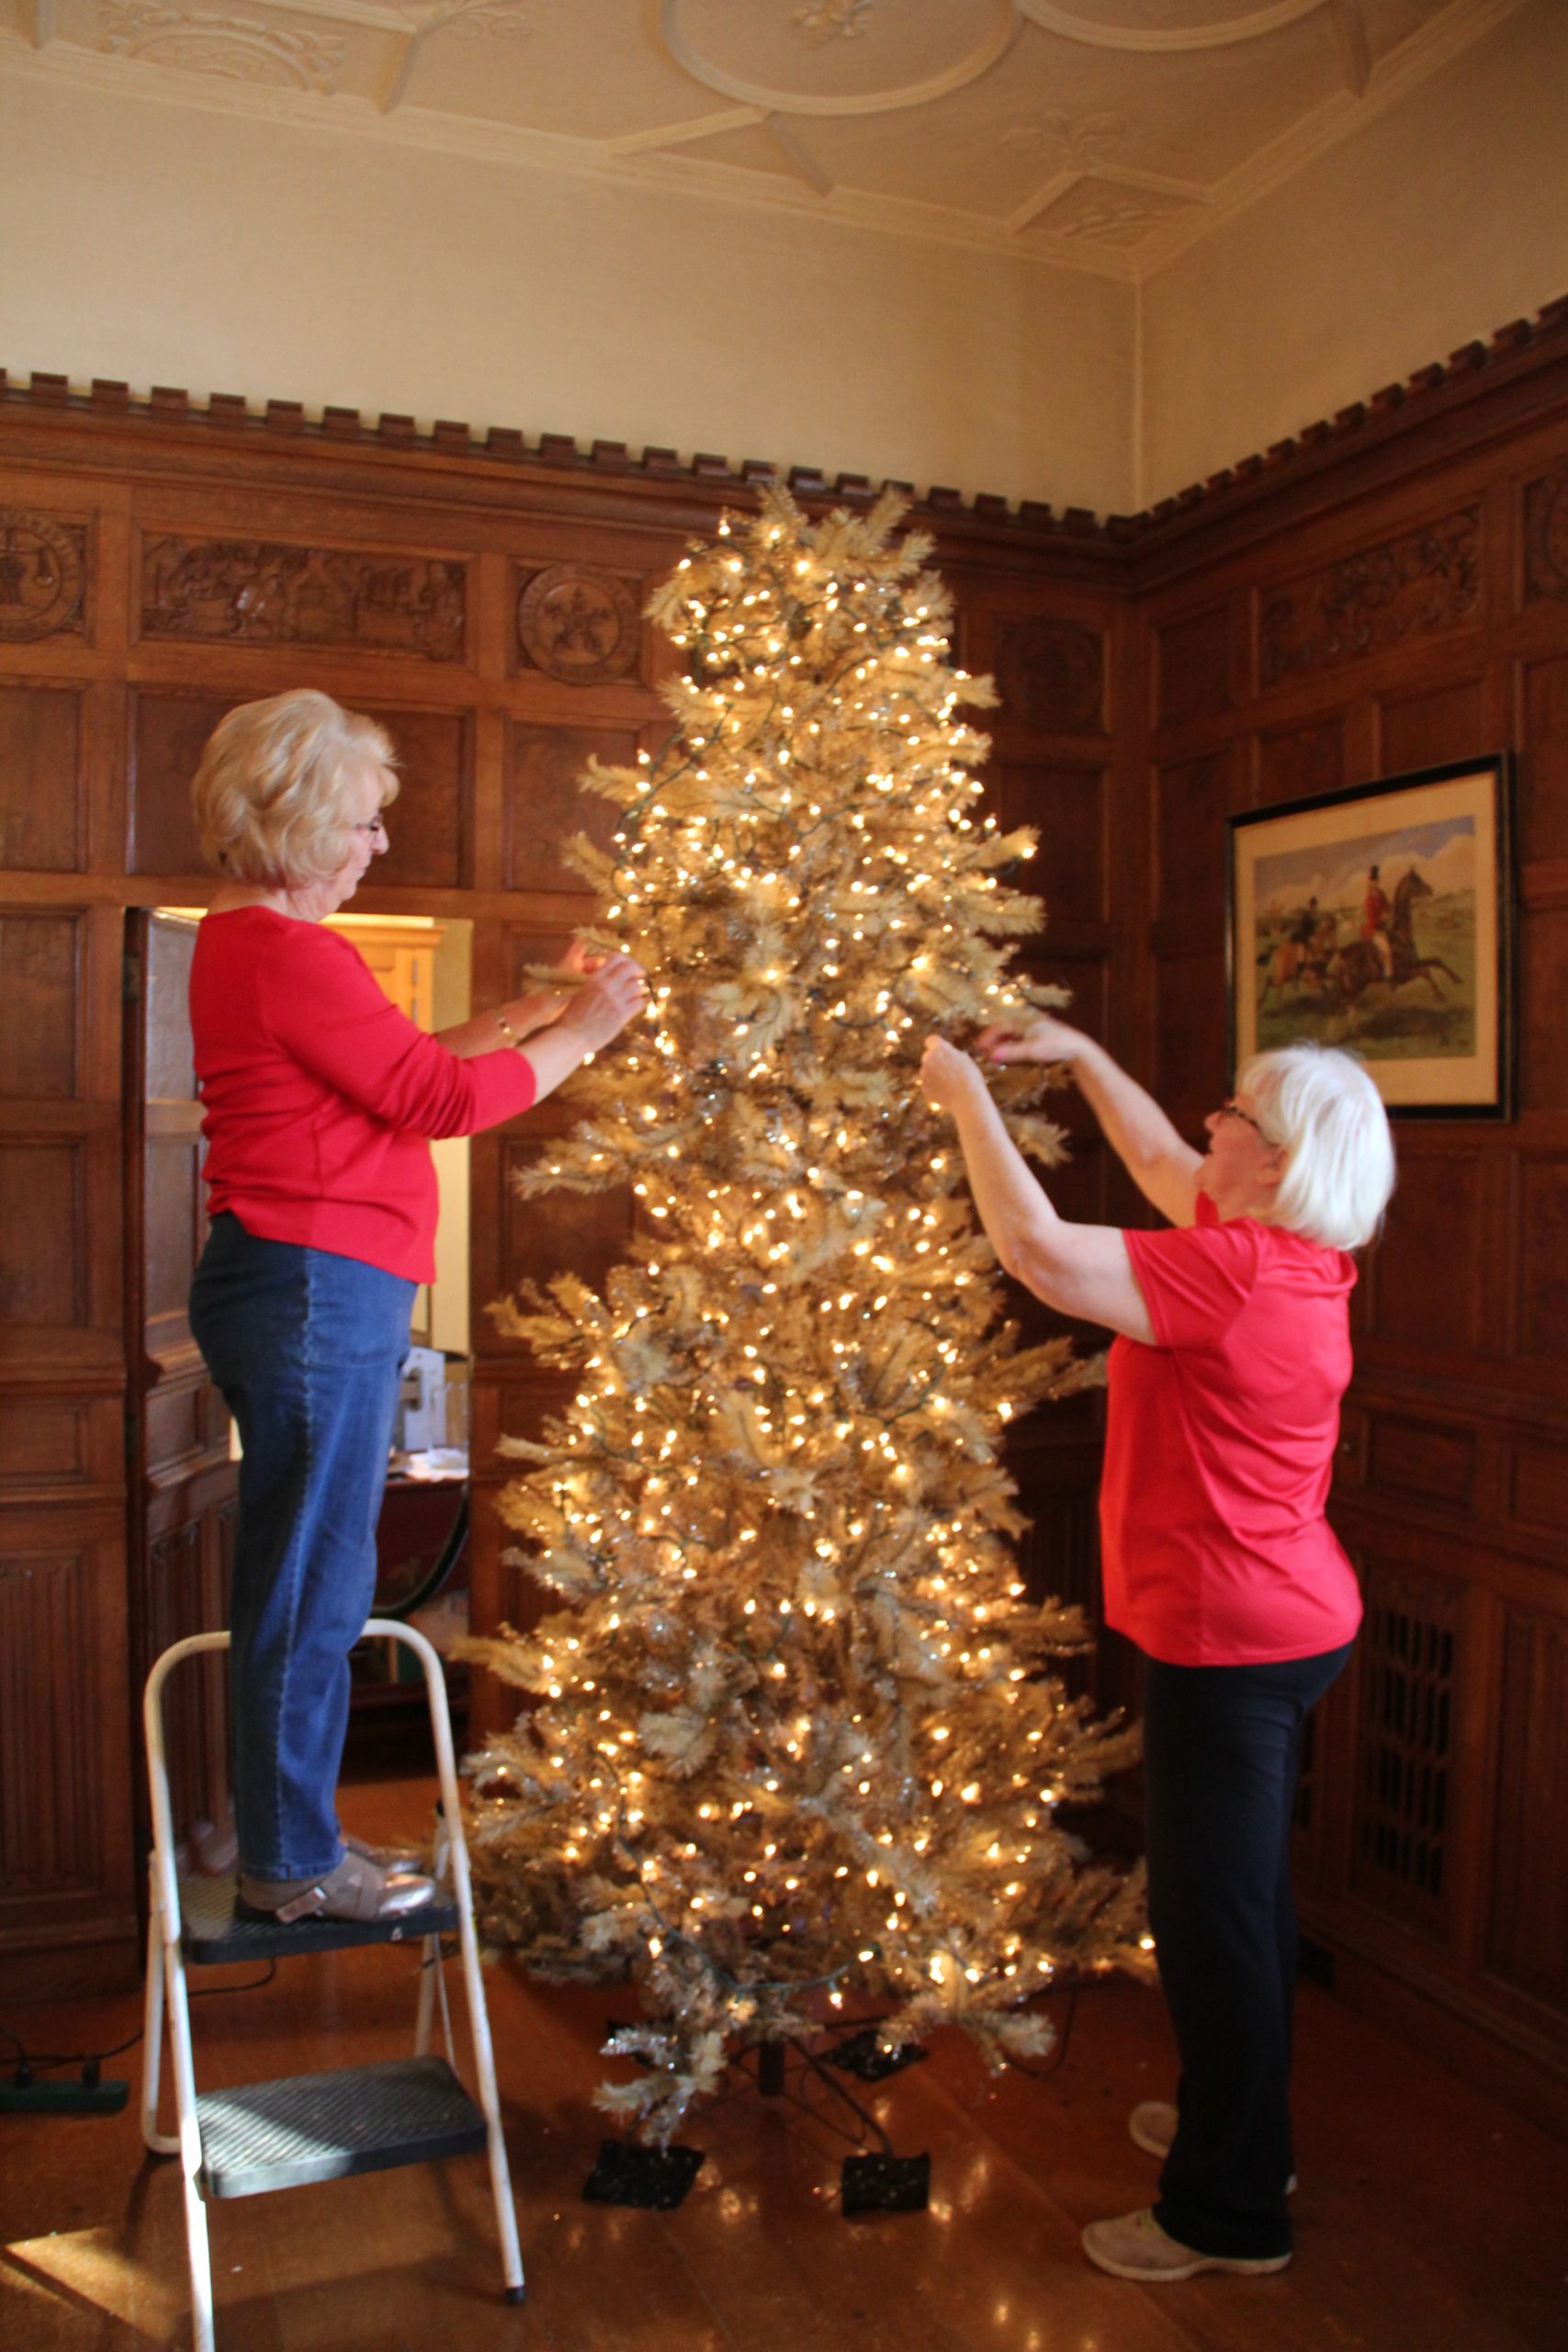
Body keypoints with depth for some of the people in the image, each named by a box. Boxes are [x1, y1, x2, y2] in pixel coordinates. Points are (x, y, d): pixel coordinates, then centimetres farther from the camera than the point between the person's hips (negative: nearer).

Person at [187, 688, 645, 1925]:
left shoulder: (248, 940, 16)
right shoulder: (286, 953, -16)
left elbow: (397, 1068, 18)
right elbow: (442, 1095, -16)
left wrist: (535, 1009, 14)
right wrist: (580, 1031, -5)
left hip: (289, 1290, 11)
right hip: (317, 1292, -11)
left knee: (295, 1582, 16)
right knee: (316, 1584, 0)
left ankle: (284, 1841, 29)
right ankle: (295, 1863, 14)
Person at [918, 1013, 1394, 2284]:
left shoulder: (1233, 1271, -25)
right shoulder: (1293, 1254, 4)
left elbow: (1039, 1249, -28)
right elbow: (1164, 1165, 20)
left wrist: (969, 1097, -15)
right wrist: (1080, 1056, 17)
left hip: (1231, 1639, -10)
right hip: (1287, 1621, 10)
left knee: (1213, 1912, 3)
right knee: (1244, 1893, 23)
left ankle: (1231, 2211, 19)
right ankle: (1242, 2129, 42)